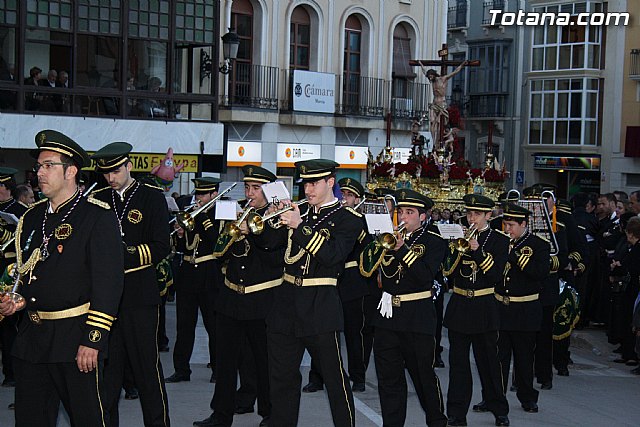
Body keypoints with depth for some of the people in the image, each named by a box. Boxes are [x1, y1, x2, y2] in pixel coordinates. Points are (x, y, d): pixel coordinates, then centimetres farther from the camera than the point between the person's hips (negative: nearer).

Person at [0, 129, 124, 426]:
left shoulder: (98, 217, -8)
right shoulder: (32, 218, 13)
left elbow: (108, 282, -14)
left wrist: (92, 340, -18)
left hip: (75, 339, -6)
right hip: (30, 336, 7)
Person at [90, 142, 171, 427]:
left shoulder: (152, 198, -1)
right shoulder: (98, 199, 11)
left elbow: (161, 248, -7)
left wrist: (124, 255, -17)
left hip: (140, 295, -4)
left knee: (146, 365, 2)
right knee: (106, 364, 7)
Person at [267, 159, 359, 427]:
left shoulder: (348, 219, -3)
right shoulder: (298, 212, 13)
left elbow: (332, 255, -18)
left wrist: (300, 227, -23)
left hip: (319, 306, -5)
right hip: (286, 301, 5)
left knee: (334, 375, 2)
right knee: (282, 375, 12)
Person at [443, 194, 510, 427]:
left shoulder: (499, 240, 0)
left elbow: (495, 275, -11)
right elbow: (448, 274, -1)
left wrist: (477, 251, -19)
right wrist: (460, 250, -14)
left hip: (484, 309, -2)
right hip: (458, 307, 2)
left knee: (488, 360, 5)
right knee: (458, 361, 3)